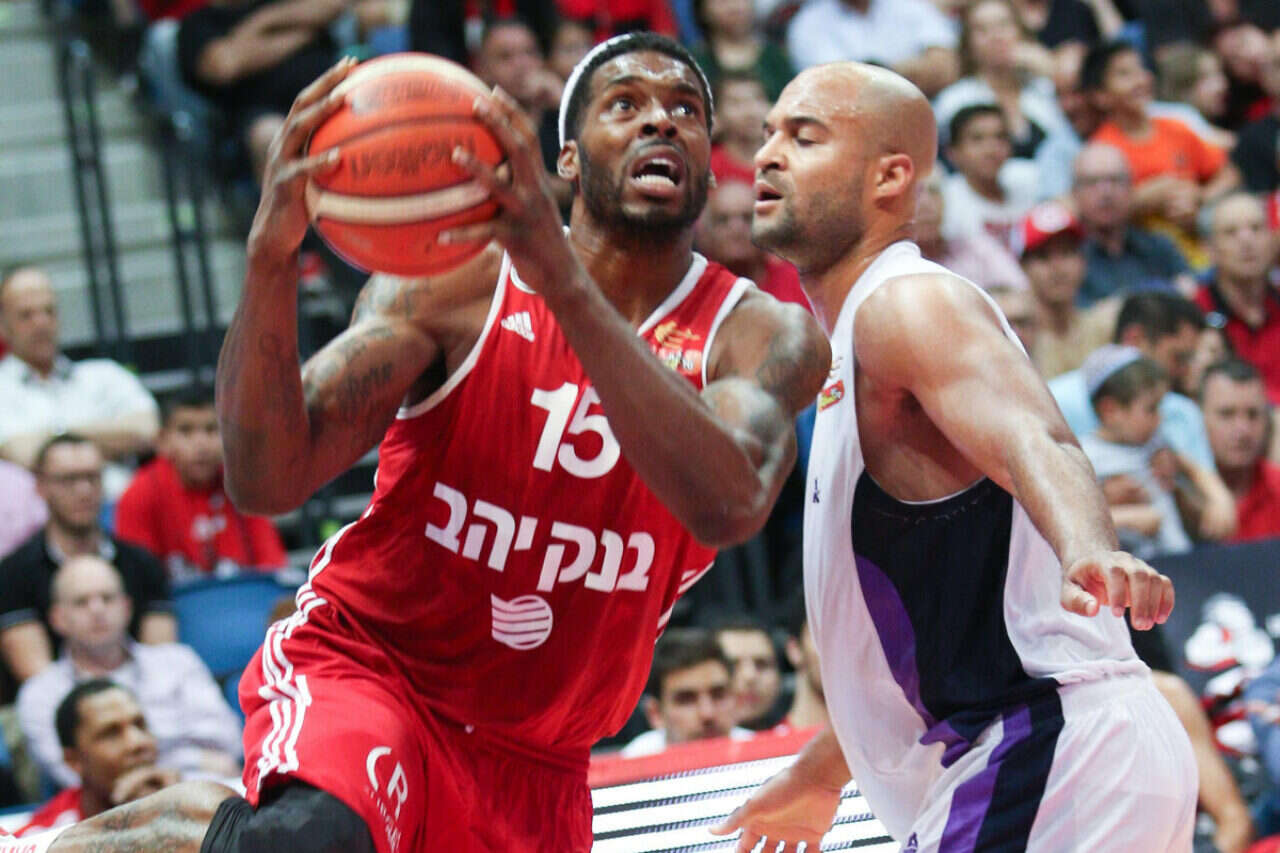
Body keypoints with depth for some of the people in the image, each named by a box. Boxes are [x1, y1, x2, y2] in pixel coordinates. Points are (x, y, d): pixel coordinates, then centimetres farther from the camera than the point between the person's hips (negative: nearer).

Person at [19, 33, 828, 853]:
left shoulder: (762, 336, -8)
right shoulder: (460, 282, -10)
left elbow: (729, 505, -32)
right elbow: (266, 480, -20)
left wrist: (565, 281, -42)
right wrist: (270, 258, -37)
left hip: (535, 767, 4)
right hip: (367, 663, -3)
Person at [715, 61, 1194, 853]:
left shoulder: (910, 304, -10)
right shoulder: (852, 345, 22)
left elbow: (1030, 439, -31)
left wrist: (1088, 554, -52)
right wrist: (824, 772, 39)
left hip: (1048, 750, -11)